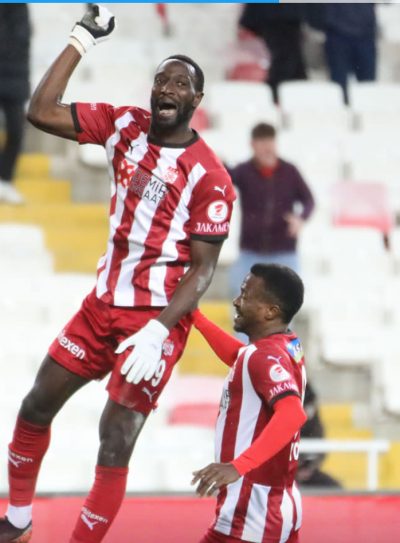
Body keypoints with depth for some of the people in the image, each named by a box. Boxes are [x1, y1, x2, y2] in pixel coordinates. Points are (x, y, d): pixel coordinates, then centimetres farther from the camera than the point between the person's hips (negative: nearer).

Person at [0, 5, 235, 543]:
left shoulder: (210, 177, -15)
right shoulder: (125, 126, 1)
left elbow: (204, 267, -15)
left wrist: (158, 329, -26)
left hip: (157, 317, -6)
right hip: (104, 302, 6)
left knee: (116, 444, -12)